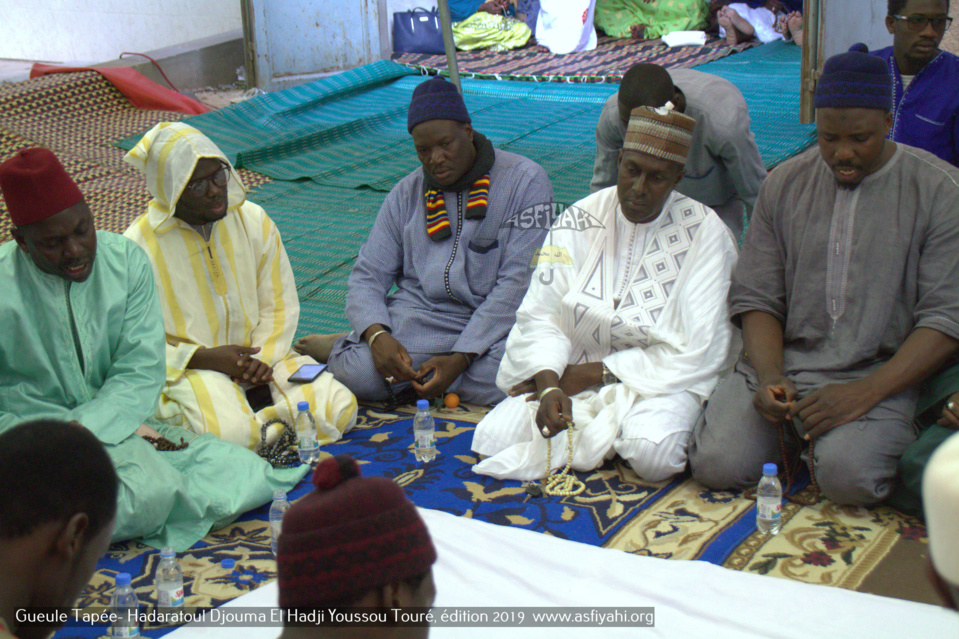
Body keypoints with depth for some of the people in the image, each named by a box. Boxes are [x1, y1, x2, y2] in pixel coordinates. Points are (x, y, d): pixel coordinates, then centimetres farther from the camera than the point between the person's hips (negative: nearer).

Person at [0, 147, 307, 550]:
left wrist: (83, 429, -19)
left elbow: (141, 372, -2)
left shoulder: (126, 259, 1)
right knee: (149, 495, -33)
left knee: (241, 473, -14)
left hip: (115, 421, 6)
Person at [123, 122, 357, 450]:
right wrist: (205, 358, -20)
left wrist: (263, 357, -11)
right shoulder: (138, 245, -10)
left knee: (339, 410, -16)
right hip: (189, 367, -5)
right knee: (231, 434, -35)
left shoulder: (253, 220, 2)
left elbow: (280, 304, 7)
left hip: (258, 354, 5)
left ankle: (255, 403, 1)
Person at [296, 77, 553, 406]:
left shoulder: (525, 181, -3)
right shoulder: (406, 194, 11)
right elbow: (368, 275, 8)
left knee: (509, 380, -36)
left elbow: (519, 281, -10)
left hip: (496, 322, -1)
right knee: (357, 373, -29)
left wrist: (461, 358, -19)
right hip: (418, 315, 1)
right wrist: (376, 334, -16)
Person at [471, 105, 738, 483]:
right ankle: (610, 430, -1)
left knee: (652, 453, -36)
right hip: (574, 371, 4)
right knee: (492, 438, -19)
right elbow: (540, 316, -3)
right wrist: (549, 383, -25)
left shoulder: (706, 234, -8)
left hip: (662, 380, -3)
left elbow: (694, 353, -12)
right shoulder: (579, 219, 2)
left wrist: (589, 374, -14)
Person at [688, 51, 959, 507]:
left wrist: (863, 393, -18)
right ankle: (790, 434, 11)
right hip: (780, 362, 3)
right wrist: (770, 378, -12)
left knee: (848, 475, -31)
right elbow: (756, 297, 7)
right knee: (716, 464, -20)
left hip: (878, 375, -2)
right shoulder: (785, 185, 9)